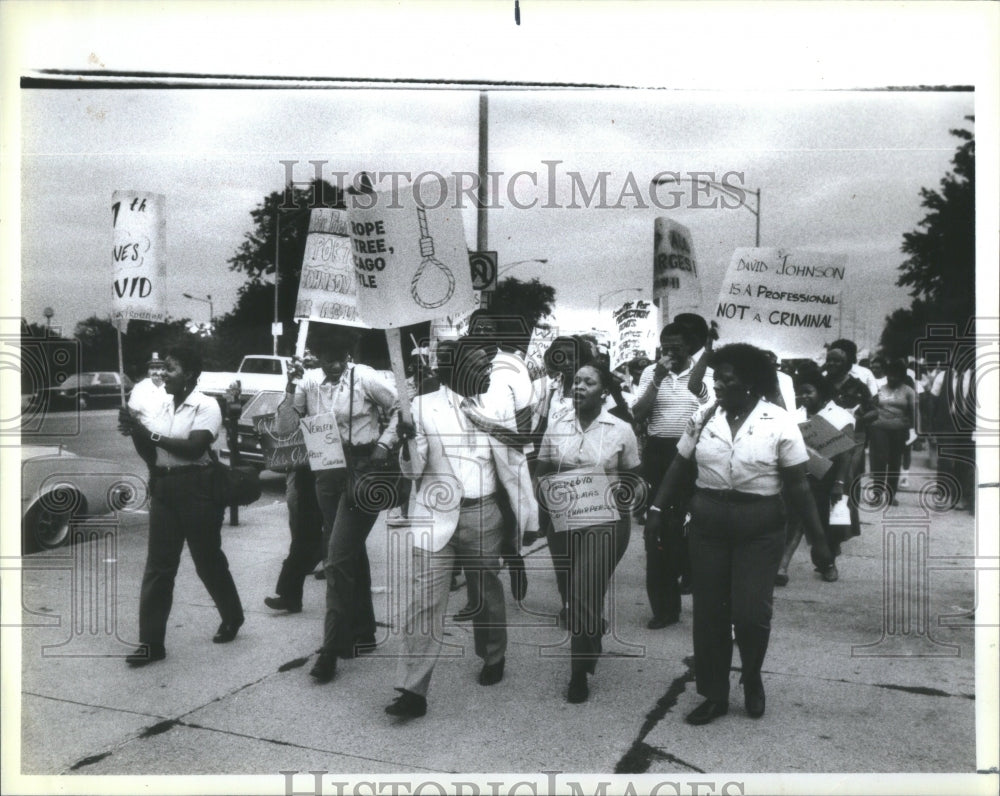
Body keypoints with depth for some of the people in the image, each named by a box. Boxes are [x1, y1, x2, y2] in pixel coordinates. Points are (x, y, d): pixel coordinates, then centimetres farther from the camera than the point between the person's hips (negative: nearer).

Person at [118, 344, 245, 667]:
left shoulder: (206, 405, -9)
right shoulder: (161, 407, 11)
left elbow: (194, 448, -20)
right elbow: (150, 454, 13)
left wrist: (150, 433, -20)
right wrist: (135, 432, -6)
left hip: (196, 489, -6)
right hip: (163, 488, 6)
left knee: (208, 561, 8)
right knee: (157, 567, 3)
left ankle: (232, 617, 31)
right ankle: (151, 642, 7)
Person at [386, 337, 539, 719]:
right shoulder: (424, 406, -4)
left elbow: (513, 464, 7)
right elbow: (412, 470, -4)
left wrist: (529, 518, 5)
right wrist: (409, 442, -26)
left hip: (482, 515, 3)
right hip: (436, 516, -2)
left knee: (486, 592, 15)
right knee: (425, 600, -7)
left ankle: (493, 657, 39)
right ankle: (413, 690, -1)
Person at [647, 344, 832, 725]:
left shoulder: (779, 423, -7)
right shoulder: (703, 417, 1)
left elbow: (797, 485, -6)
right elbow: (680, 467, 5)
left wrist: (817, 538, -7)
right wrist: (657, 508, -5)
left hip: (760, 526, -3)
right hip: (708, 521, 3)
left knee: (751, 613, -3)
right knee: (709, 612, 7)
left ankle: (752, 678, 29)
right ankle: (714, 695, 24)